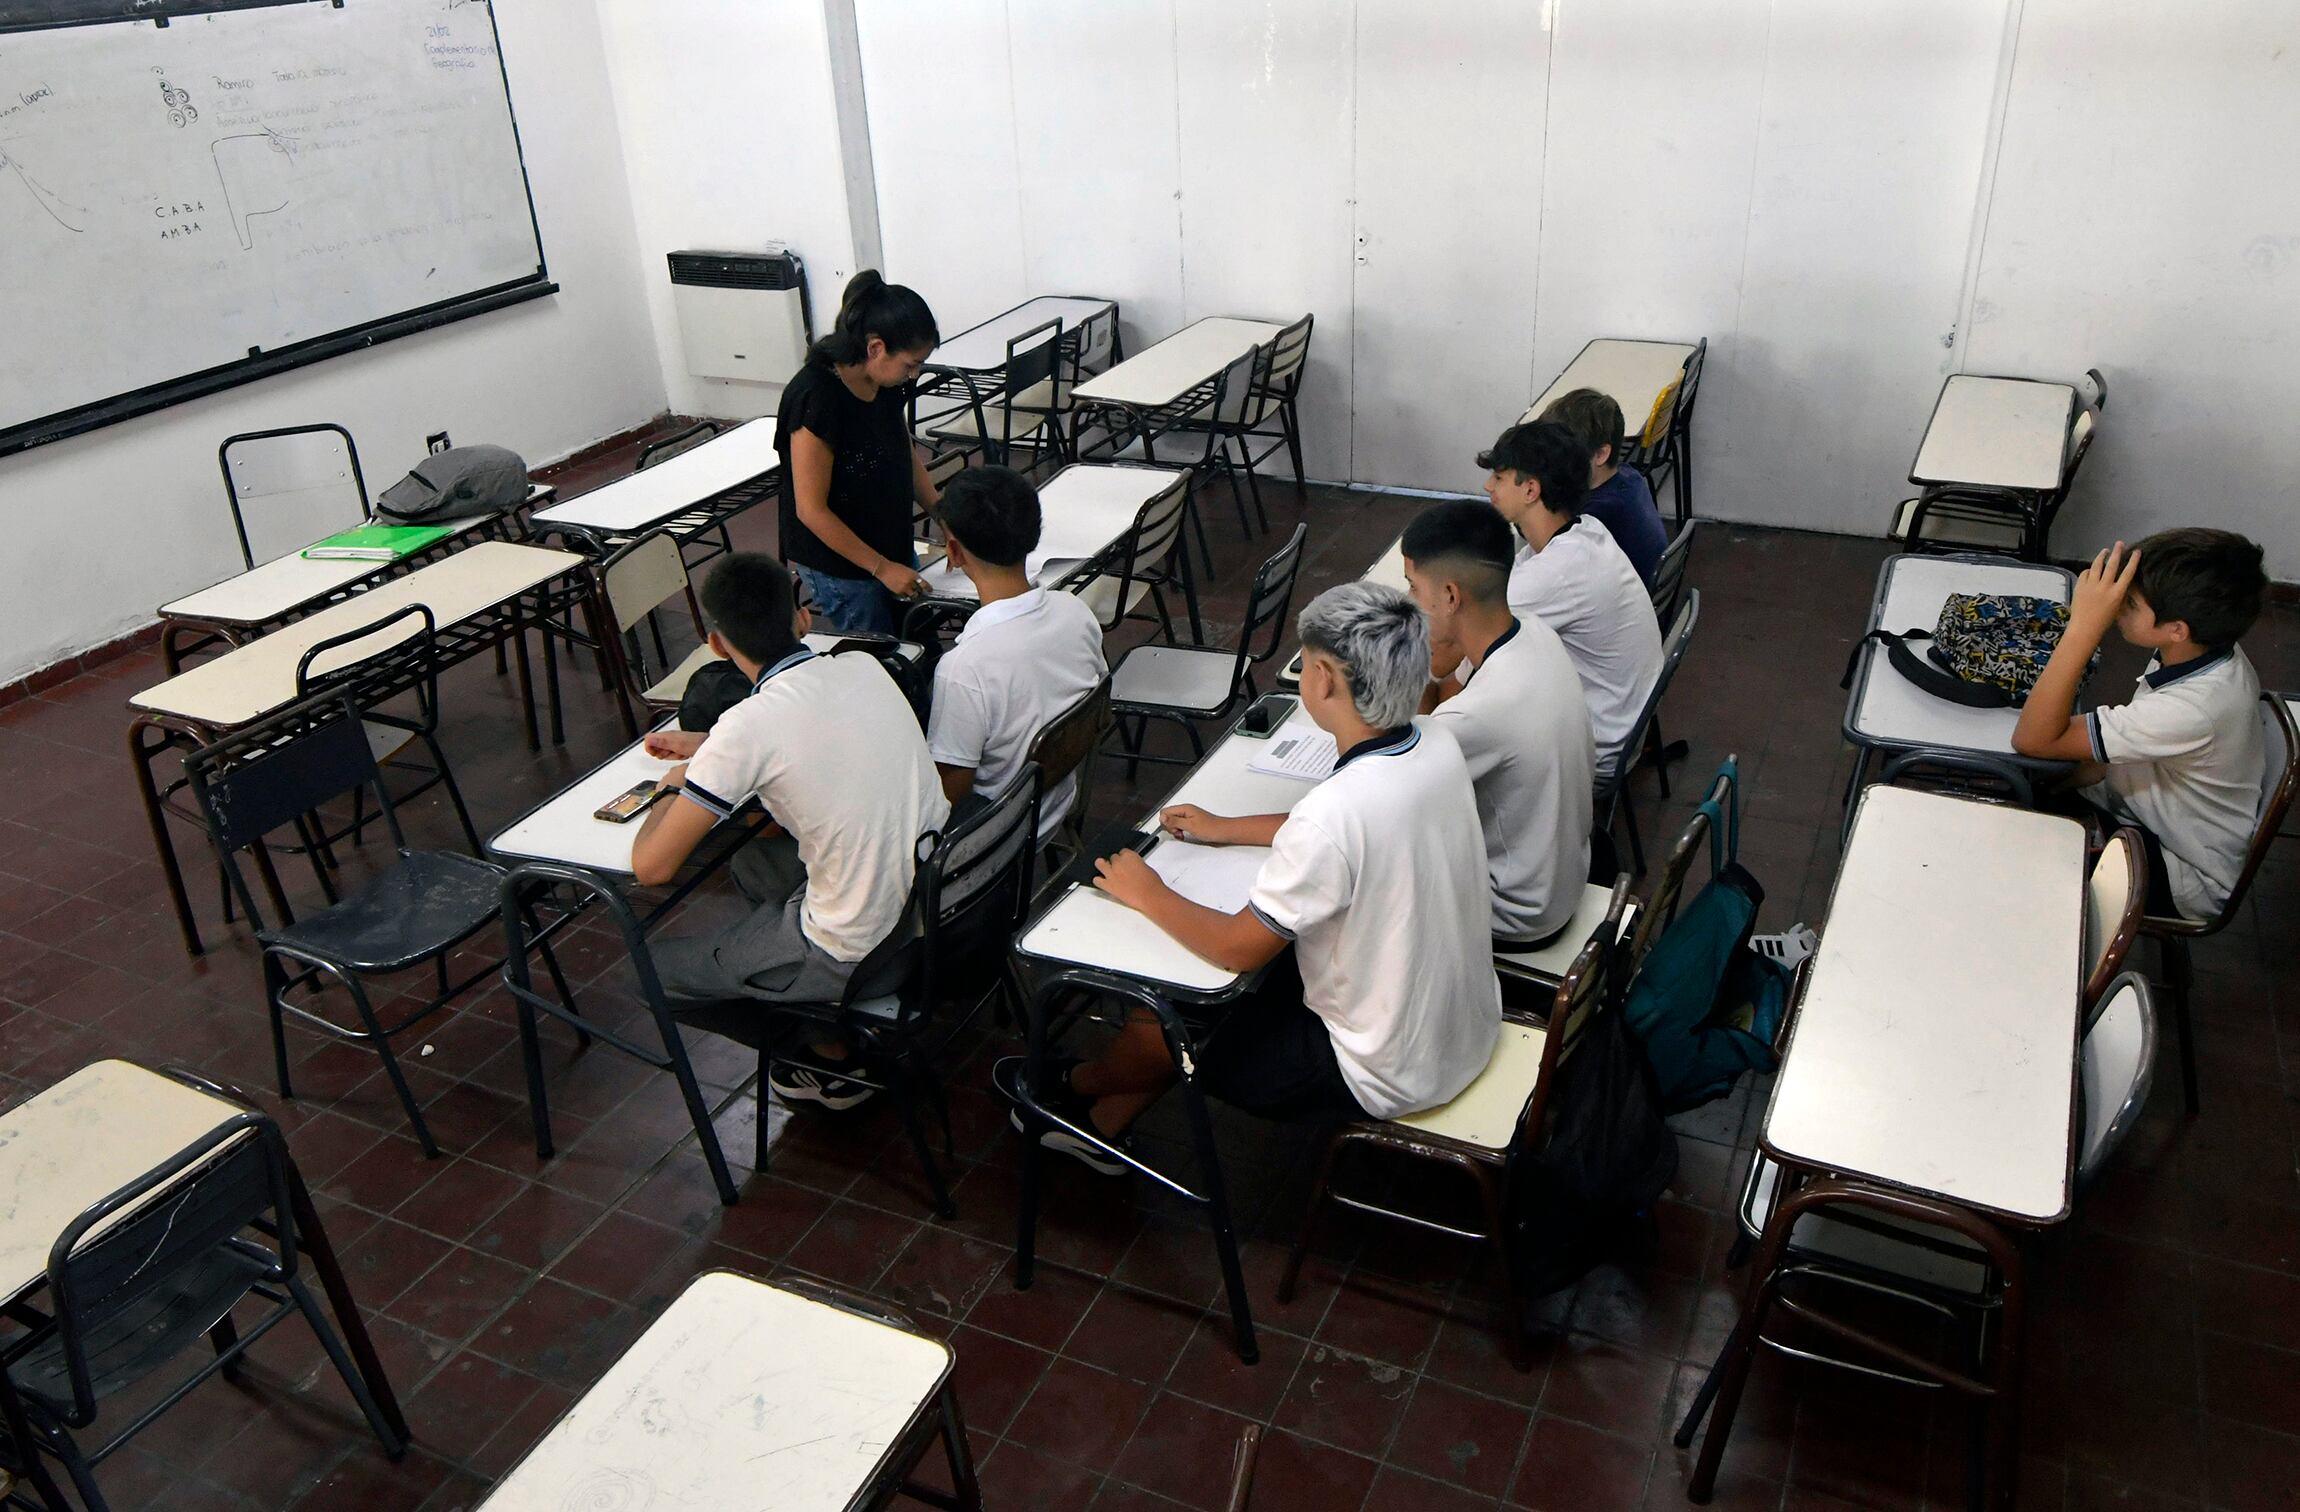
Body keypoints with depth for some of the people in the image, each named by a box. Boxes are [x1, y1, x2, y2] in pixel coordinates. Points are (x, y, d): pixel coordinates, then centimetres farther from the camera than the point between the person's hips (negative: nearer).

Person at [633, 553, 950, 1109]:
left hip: (864, 954, -7)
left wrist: (675, 787, 5)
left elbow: (652, 866, -15)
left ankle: (831, 1056, 20)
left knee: (656, 969, 13)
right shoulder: (863, 666, -2)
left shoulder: (747, 728, -21)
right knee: (753, 853, 28)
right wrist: (707, 748, 24)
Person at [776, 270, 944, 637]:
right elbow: (811, 510, -23)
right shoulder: (816, 398, -27)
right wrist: (881, 568, -19)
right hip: (840, 567, -7)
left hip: (892, 546, 7)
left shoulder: (886, 383, -3)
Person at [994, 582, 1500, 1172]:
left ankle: (1077, 1087, 44)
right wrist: (1226, 829, 14)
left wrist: (1147, 895, -5)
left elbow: (1236, 948, -23)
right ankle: (1103, 1122, 33)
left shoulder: (1334, 813, -34)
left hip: (1390, 1074, -7)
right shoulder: (1437, 746, -9)